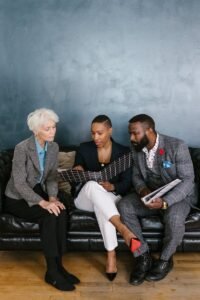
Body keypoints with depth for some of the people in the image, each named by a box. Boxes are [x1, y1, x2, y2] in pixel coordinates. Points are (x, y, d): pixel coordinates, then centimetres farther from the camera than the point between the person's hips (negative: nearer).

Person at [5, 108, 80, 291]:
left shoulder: (53, 147, -2)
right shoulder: (22, 148, -21)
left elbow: (52, 177, 2)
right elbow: (19, 184, -24)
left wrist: (52, 198, -17)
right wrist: (43, 202, -33)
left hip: (38, 192, 5)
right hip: (17, 198, -5)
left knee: (61, 212, -25)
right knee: (49, 215, -30)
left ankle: (58, 265, -15)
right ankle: (52, 271, -19)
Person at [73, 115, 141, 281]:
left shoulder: (124, 152, 0)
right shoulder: (84, 148, 3)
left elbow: (127, 184, -4)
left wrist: (112, 187, -26)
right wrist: (77, 171, -18)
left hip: (111, 198, -1)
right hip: (85, 199, 1)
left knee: (102, 205, -40)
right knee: (92, 185, -37)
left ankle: (111, 255, -40)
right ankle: (123, 229, -47)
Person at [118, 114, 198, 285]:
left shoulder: (177, 147, -19)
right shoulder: (136, 150, -1)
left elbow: (187, 180, -21)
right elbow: (136, 176, 9)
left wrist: (165, 202, -36)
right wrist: (142, 189, -16)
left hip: (178, 196, -5)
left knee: (174, 218, -36)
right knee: (124, 206, -21)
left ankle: (165, 260, -6)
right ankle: (143, 256, -9)